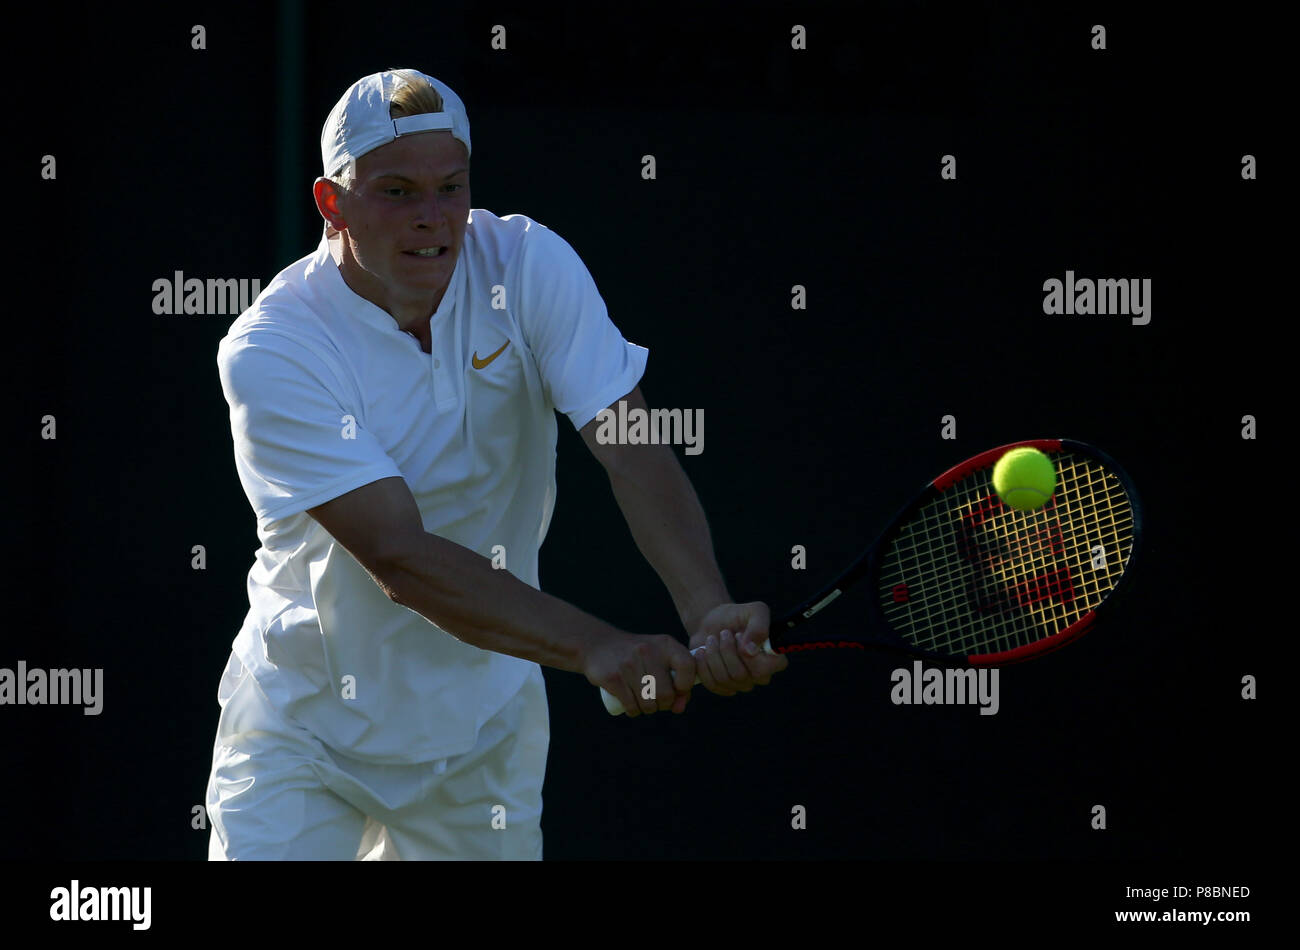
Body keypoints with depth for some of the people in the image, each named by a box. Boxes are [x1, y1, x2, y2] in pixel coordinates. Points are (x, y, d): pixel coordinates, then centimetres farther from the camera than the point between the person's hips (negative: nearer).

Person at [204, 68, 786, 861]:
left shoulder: (529, 268, -10)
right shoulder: (270, 350, -21)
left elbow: (635, 452, -20)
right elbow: (400, 557, -29)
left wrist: (713, 615, -39)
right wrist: (594, 648, -41)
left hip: (482, 732, 3)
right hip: (301, 727, -3)